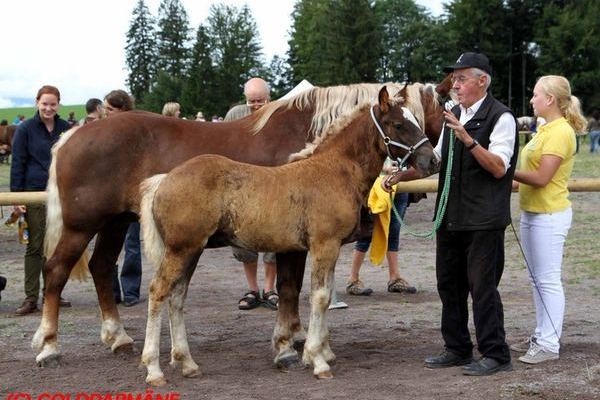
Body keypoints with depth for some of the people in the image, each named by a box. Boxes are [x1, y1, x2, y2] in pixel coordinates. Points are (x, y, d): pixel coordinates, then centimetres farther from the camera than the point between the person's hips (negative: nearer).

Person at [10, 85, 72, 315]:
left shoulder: (66, 129, 8)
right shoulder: (26, 130, -1)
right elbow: (17, 164, -1)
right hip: (35, 193, -3)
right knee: (36, 246, -1)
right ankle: (31, 298, 3)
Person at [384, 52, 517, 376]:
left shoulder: (500, 117, -10)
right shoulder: (453, 116, 14)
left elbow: (499, 168, -19)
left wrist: (468, 140, -29)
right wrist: (400, 176, 9)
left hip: (483, 219, -8)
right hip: (450, 216, 8)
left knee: (482, 286, -5)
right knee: (449, 284, 14)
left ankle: (496, 354, 5)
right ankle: (457, 349, 25)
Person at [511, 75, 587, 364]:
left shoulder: (560, 132, -17)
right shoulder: (546, 129, 13)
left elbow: (541, 178, -22)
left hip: (549, 216, -10)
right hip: (532, 212, 10)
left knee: (548, 280, -5)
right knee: (537, 279, 16)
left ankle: (549, 344, 0)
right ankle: (542, 335, 25)